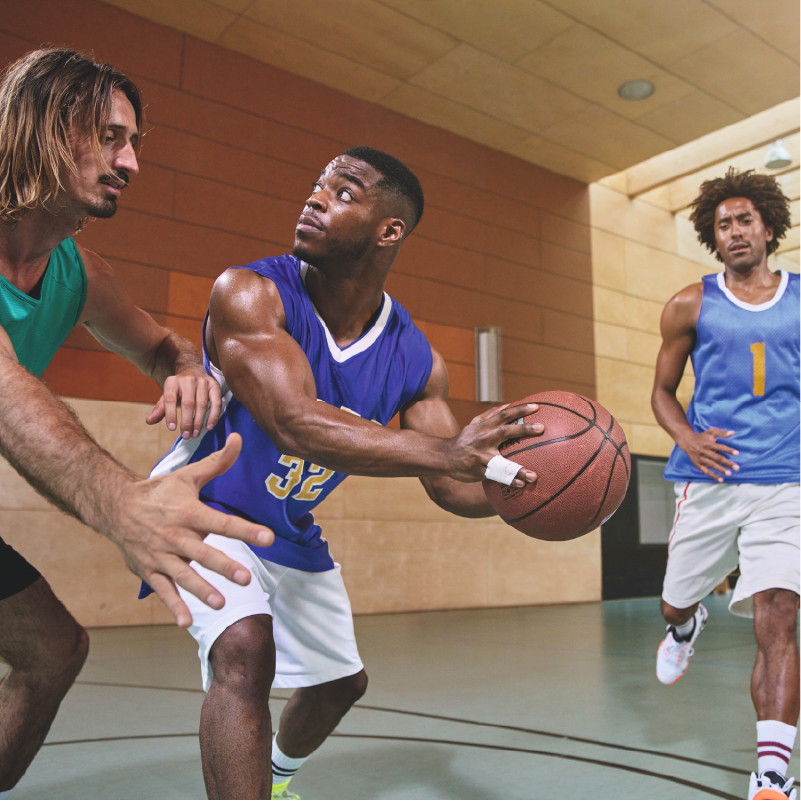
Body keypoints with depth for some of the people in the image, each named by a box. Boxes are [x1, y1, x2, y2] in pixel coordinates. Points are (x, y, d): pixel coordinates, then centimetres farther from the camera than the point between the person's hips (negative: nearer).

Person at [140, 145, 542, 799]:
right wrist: (448, 450, -52)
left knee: (341, 681, 19)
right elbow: (295, 425, -43)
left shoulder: (417, 361, -14)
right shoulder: (250, 293, -28)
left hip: (293, 532, 6)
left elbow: (451, 488, -10)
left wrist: (515, 479, -32)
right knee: (244, 650, -33)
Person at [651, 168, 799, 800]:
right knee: (675, 605, 14)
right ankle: (688, 627, 53)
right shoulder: (690, 306, 7)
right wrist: (687, 438, -8)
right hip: (709, 480, 1)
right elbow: (663, 390, 12)